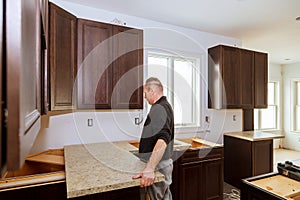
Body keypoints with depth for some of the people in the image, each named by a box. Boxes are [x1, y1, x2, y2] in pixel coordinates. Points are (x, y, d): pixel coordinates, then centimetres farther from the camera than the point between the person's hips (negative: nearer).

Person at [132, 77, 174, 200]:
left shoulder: (158, 108, -22)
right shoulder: (166, 105, 11)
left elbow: (162, 141, -36)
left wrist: (149, 169, -44)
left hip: (157, 166, -10)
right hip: (165, 163, 10)